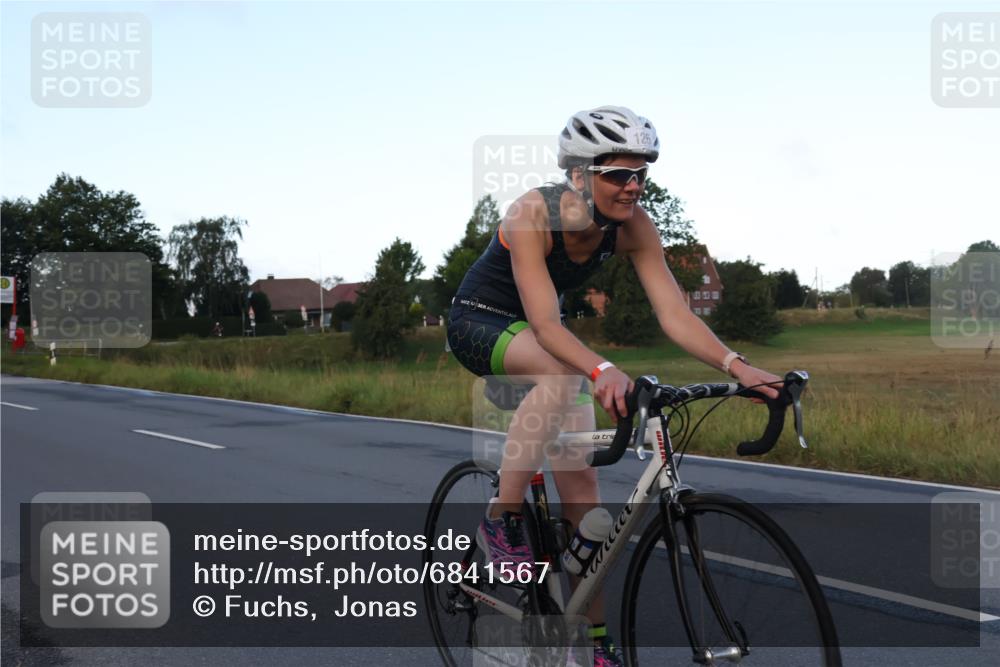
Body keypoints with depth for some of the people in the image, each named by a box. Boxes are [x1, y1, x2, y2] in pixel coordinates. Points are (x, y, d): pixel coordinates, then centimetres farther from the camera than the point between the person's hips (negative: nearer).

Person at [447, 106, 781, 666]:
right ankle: (503, 517, -23)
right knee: (562, 373, -39)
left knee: (582, 480, -5)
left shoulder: (633, 227, -17)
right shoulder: (533, 214, -31)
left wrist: (737, 365, -36)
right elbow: (544, 322, -40)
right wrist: (602, 370, -56)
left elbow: (675, 314, -21)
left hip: (542, 337, 5)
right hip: (479, 323, -5)